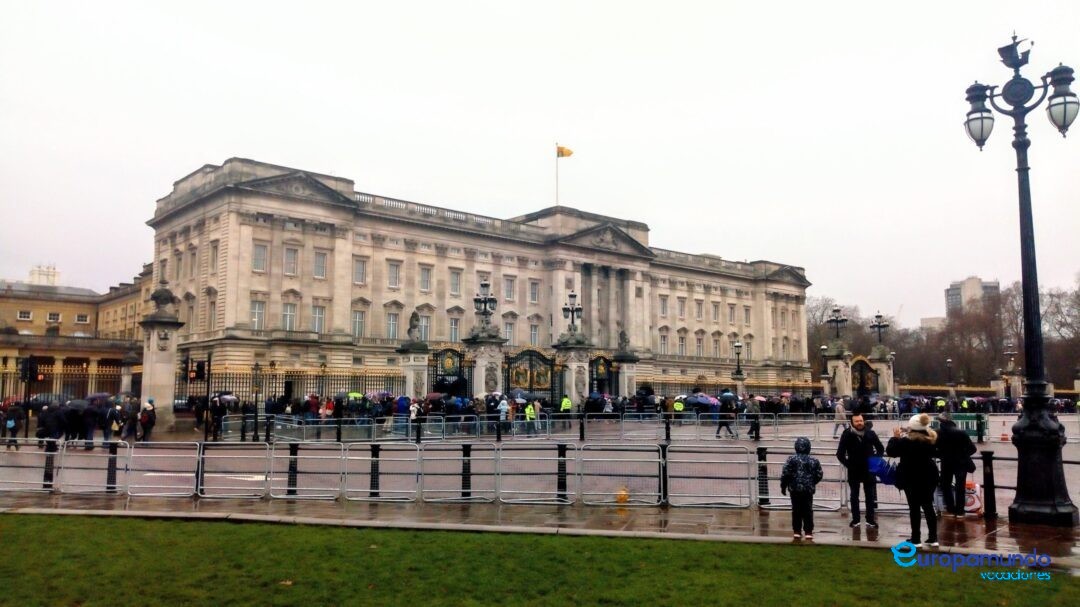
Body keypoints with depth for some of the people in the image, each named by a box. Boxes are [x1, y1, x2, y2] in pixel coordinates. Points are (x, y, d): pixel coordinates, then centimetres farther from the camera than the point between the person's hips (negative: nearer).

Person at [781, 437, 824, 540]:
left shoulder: (791, 459, -8)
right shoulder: (814, 460, -2)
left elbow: (785, 474, -9)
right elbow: (819, 475, 4)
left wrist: (783, 486, 3)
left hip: (795, 489, -1)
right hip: (809, 490, 1)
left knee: (796, 510, 8)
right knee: (808, 511, 7)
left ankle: (797, 531, 11)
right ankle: (808, 532, 5)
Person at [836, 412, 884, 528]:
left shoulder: (870, 433, -5)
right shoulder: (847, 434, -11)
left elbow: (880, 449, 8)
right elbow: (840, 454, -6)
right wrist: (848, 464, -12)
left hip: (868, 469, 1)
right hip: (854, 470, -1)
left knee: (870, 495, 10)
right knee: (854, 496, 10)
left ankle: (870, 519, 19)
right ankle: (855, 519, 19)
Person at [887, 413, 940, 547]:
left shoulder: (907, 441, -18)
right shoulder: (932, 439, -1)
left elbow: (890, 451, -12)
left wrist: (896, 437, -1)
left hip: (911, 478, -5)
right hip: (928, 477, 5)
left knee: (914, 508, 1)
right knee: (928, 506, 12)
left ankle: (915, 539, 6)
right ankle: (933, 538, 14)